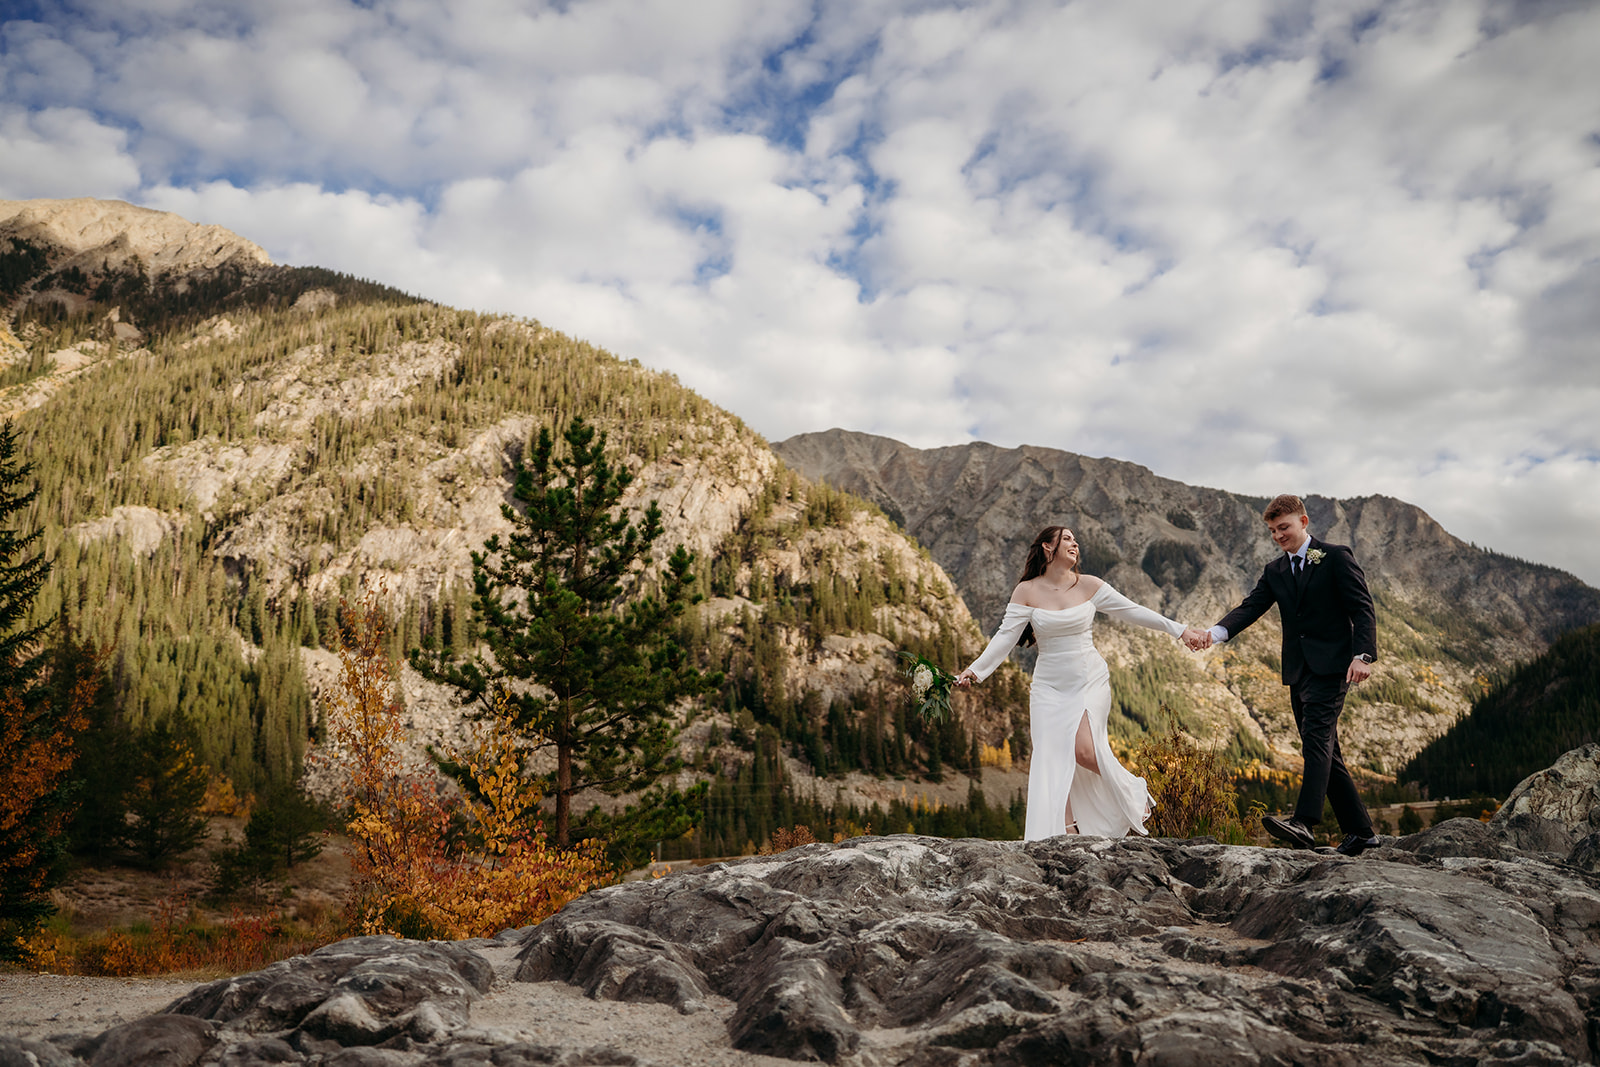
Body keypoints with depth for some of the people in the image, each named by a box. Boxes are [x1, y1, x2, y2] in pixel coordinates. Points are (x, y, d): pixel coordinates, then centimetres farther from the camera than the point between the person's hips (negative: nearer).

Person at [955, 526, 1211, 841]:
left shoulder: (1088, 585, 0)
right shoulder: (1027, 591, -2)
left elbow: (1132, 611, 4)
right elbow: (1006, 636, -5)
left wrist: (1180, 630, 4)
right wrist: (976, 670, -15)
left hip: (1090, 681, -1)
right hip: (1050, 686, 1)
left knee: (1084, 749, -17)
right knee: (1053, 755, -5)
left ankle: (1134, 789, 11)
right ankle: (1068, 830, 3)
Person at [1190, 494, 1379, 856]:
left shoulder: (1336, 558, 0)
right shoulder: (1275, 572, 16)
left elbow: (1362, 609, -5)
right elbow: (1250, 607, 1)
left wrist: (1363, 655, -20)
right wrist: (1215, 633, -18)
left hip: (1331, 666, -7)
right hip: (1298, 671, 7)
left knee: (1316, 738, -21)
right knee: (1325, 752, 9)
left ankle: (1304, 823, -32)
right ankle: (1360, 830, 18)